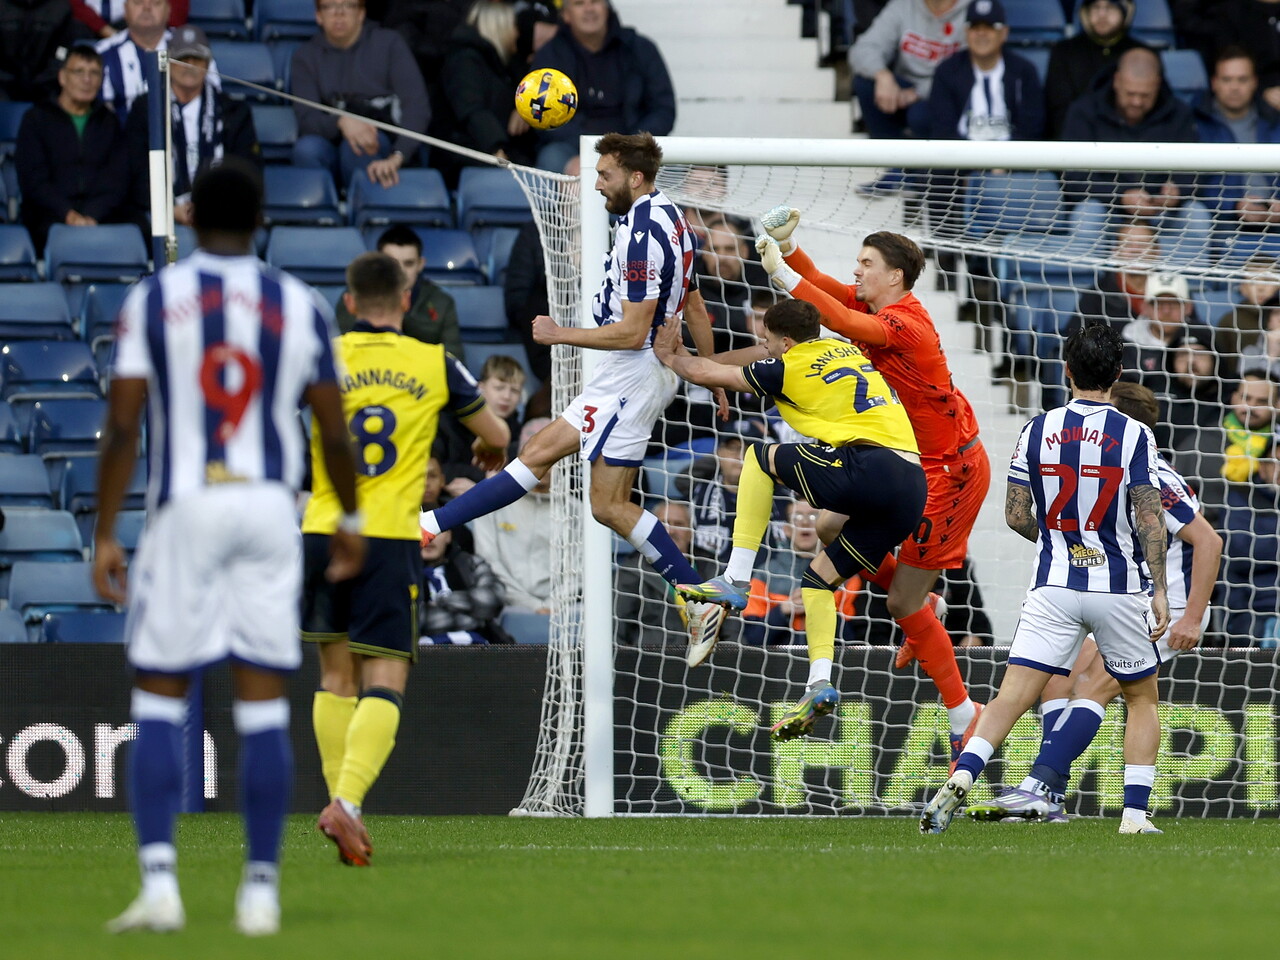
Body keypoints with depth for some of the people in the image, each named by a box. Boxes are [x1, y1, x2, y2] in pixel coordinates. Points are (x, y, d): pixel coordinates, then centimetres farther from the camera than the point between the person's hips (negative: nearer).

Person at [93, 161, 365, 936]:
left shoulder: (152, 300, -1)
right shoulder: (301, 306, 4)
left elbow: (123, 426, -6)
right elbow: (334, 433, 7)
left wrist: (106, 536, -2)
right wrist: (350, 520, 22)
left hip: (186, 508, -1)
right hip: (269, 508, 1)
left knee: (160, 701, 4)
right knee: (265, 707, 5)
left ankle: (160, 881, -8)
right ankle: (262, 888, 6)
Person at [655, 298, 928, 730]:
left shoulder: (790, 368, 5)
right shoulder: (847, 351, 27)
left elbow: (708, 374, 17)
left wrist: (672, 358, 36)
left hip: (869, 468, -8)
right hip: (911, 495, 8)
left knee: (760, 457, 8)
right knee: (818, 578, 19)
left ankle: (735, 581, 1)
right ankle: (819, 685, 3)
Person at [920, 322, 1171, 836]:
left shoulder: (1036, 431, 1)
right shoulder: (1134, 435, -6)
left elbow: (1017, 515, 3)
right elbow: (1149, 520, -10)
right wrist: (1159, 590, -4)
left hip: (1053, 586, 1)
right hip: (1119, 588, -1)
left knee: (1012, 697, -4)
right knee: (1142, 698, 17)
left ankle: (960, 779, -26)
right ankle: (1135, 815, 10)